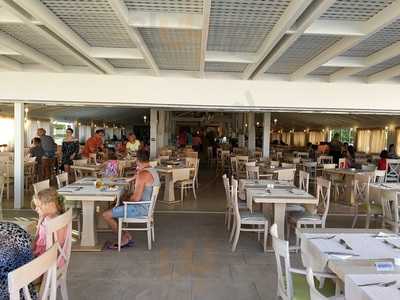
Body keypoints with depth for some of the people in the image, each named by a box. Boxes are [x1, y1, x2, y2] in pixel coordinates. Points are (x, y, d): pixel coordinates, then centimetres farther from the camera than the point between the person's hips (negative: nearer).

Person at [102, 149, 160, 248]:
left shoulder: (142, 174, -23)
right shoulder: (154, 171, 7)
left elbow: (136, 198, -25)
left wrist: (127, 200, -5)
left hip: (140, 208, -10)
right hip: (147, 206, 10)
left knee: (106, 215, -7)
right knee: (115, 209, 22)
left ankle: (125, 238, 7)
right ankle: (127, 236, 16)